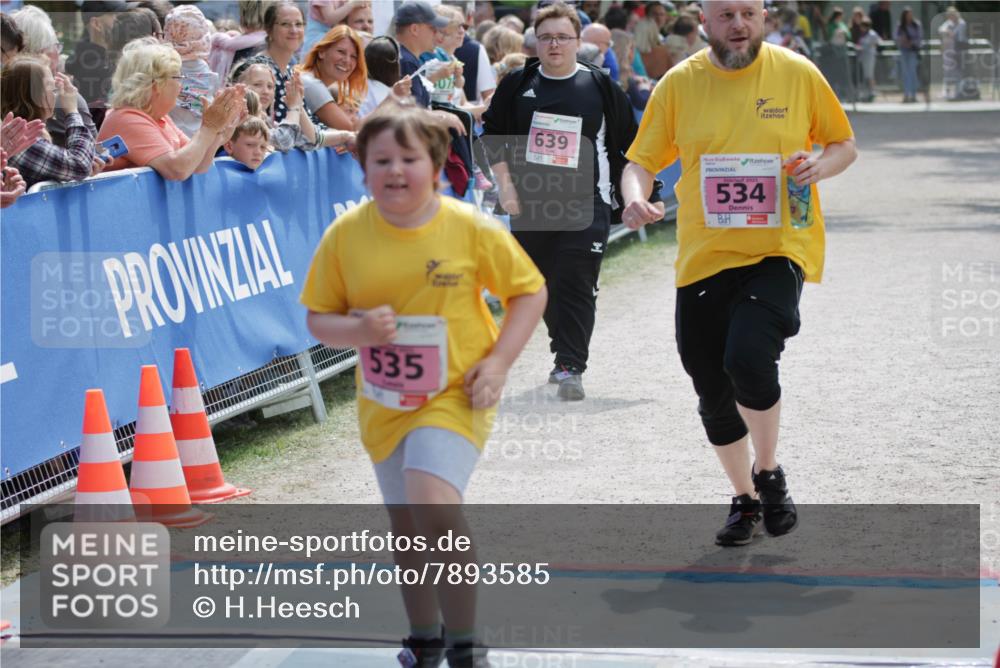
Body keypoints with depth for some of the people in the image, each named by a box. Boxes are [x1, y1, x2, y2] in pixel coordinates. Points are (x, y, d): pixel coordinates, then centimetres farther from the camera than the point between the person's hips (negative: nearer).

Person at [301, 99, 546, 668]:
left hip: (456, 395, -4)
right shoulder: (345, 235, -7)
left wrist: (497, 361, -12)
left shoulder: (471, 228, -13)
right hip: (384, 402, 4)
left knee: (434, 505, -26)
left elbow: (530, 291, -1)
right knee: (407, 526, 17)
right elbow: (319, 318, 1)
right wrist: (359, 330, -21)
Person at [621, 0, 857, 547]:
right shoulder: (679, 83, 2)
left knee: (748, 357, -25)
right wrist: (634, 196, -17)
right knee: (713, 393, 8)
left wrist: (820, 165, -12)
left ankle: (768, 473, 1)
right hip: (703, 256, 3)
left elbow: (844, 145, 11)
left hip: (778, 249, -3)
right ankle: (745, 500, 32)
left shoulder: (797, 74, 0)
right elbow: (642, 161, 5)